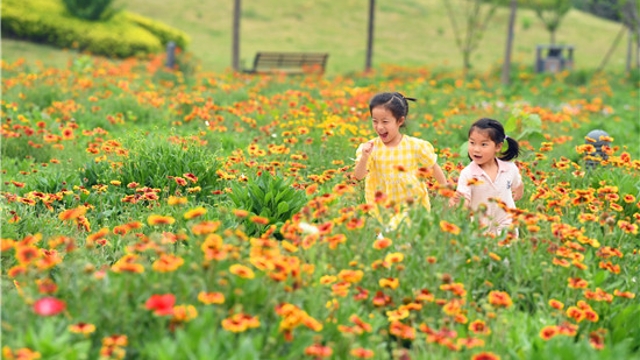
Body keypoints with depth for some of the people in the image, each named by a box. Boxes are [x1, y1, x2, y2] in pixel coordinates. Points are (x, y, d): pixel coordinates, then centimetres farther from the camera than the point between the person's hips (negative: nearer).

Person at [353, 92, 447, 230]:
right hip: (383, 208, 0)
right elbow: (358, 176, -11)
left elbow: (435, 170, 6)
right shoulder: (370, 148, -4)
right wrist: (364, 157, -28)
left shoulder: (416, 146, -6)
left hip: (414, 205, 0)